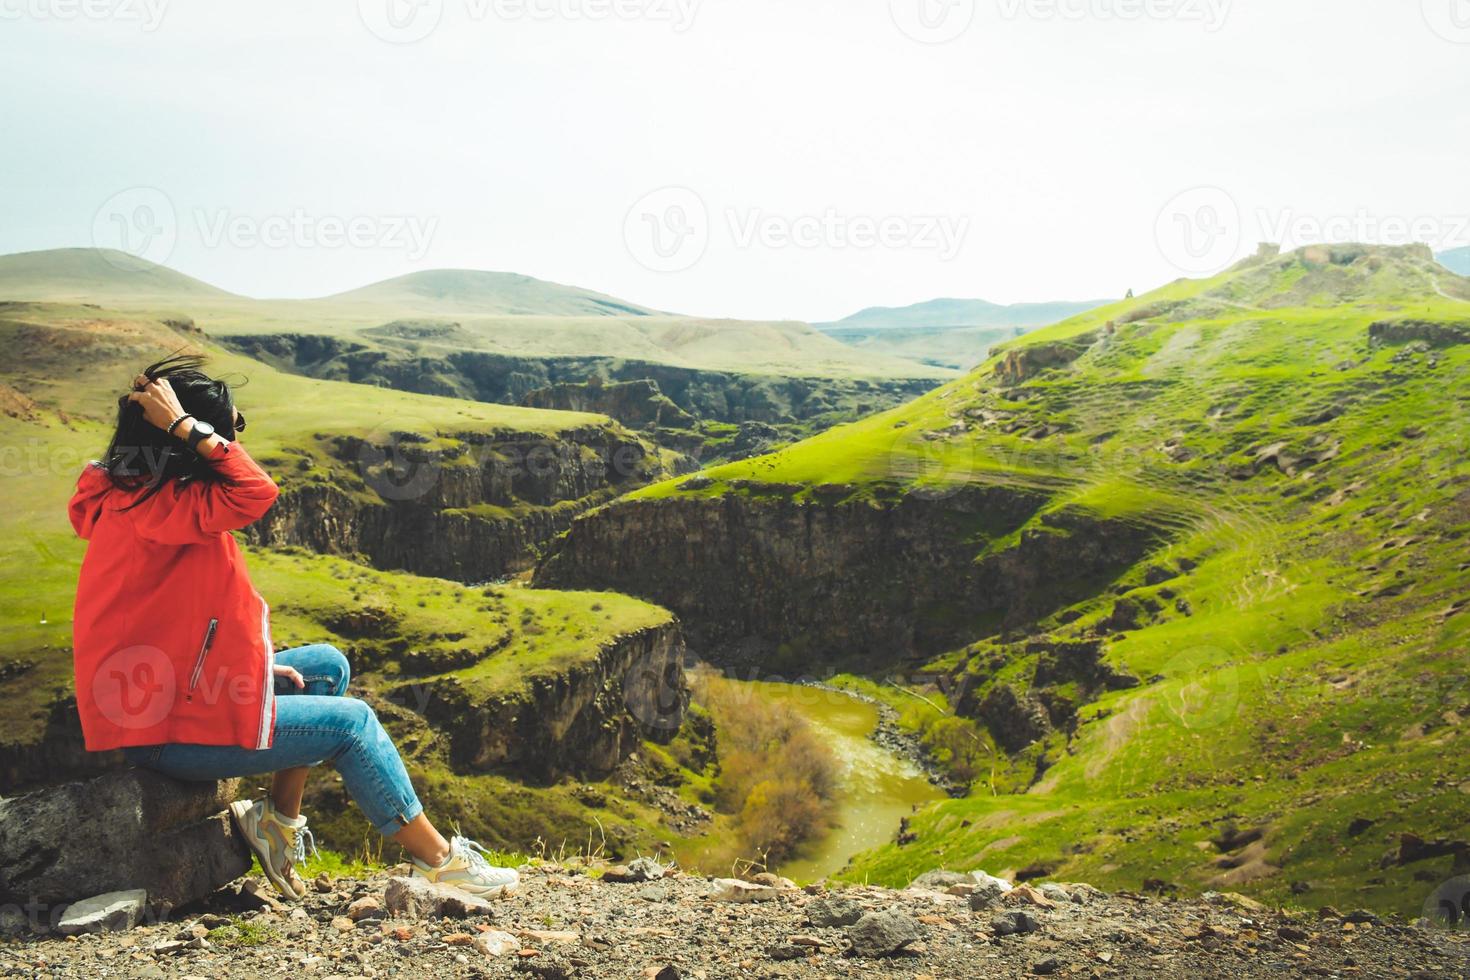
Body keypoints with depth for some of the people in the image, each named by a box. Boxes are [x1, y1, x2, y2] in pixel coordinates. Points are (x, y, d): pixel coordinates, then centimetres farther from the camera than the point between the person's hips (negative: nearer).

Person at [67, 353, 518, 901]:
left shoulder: (131, 497, 10)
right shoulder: (148, 507, -22)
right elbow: (256, 492, -38)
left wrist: (254, 662, 6)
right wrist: (183, 424, -27)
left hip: (171, 691, 10)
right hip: (167, 727, -10)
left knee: (328, 667, 15)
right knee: (352, 721, -3)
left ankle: (278, 823, 14)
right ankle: (440, 860, 9)